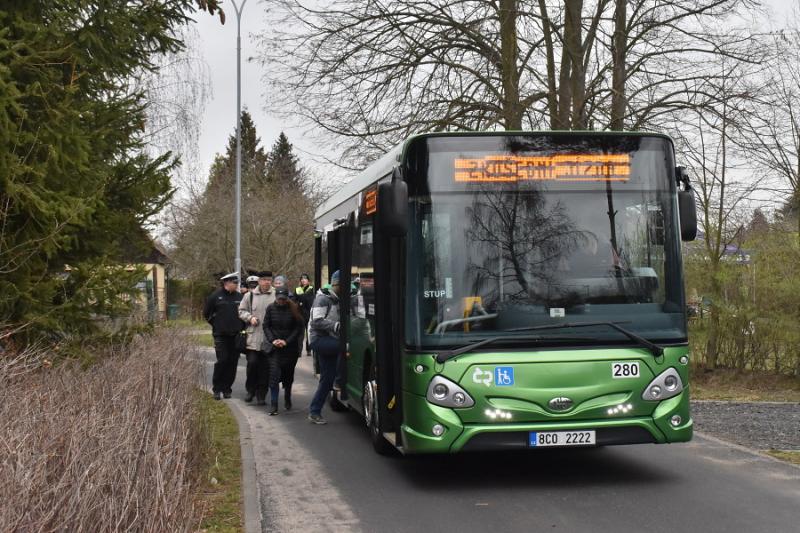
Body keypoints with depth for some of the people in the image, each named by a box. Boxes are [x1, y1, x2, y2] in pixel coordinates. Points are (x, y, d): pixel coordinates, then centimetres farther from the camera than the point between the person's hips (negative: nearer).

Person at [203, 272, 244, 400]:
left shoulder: (239, 297, 7)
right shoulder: (216, 296, -1)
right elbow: (206, 313, 8)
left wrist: (241, 326, 9)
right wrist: (215, 324, 7)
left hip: (236, 335, 3)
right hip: (221, 335, -3)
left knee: (233, 362, 3)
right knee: (222, 360, -10)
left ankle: (227, 388, 13)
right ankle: (216, 389, 1)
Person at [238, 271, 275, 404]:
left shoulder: (276, 296, -1)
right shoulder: (250, 296, 6)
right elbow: (241, 311, 12)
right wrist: (250, 317, -5)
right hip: (253, 337, 1)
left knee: (265, 368, 5)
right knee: (252, 363, -5)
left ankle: (261, 395, 15)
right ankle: (250, 390, 17)